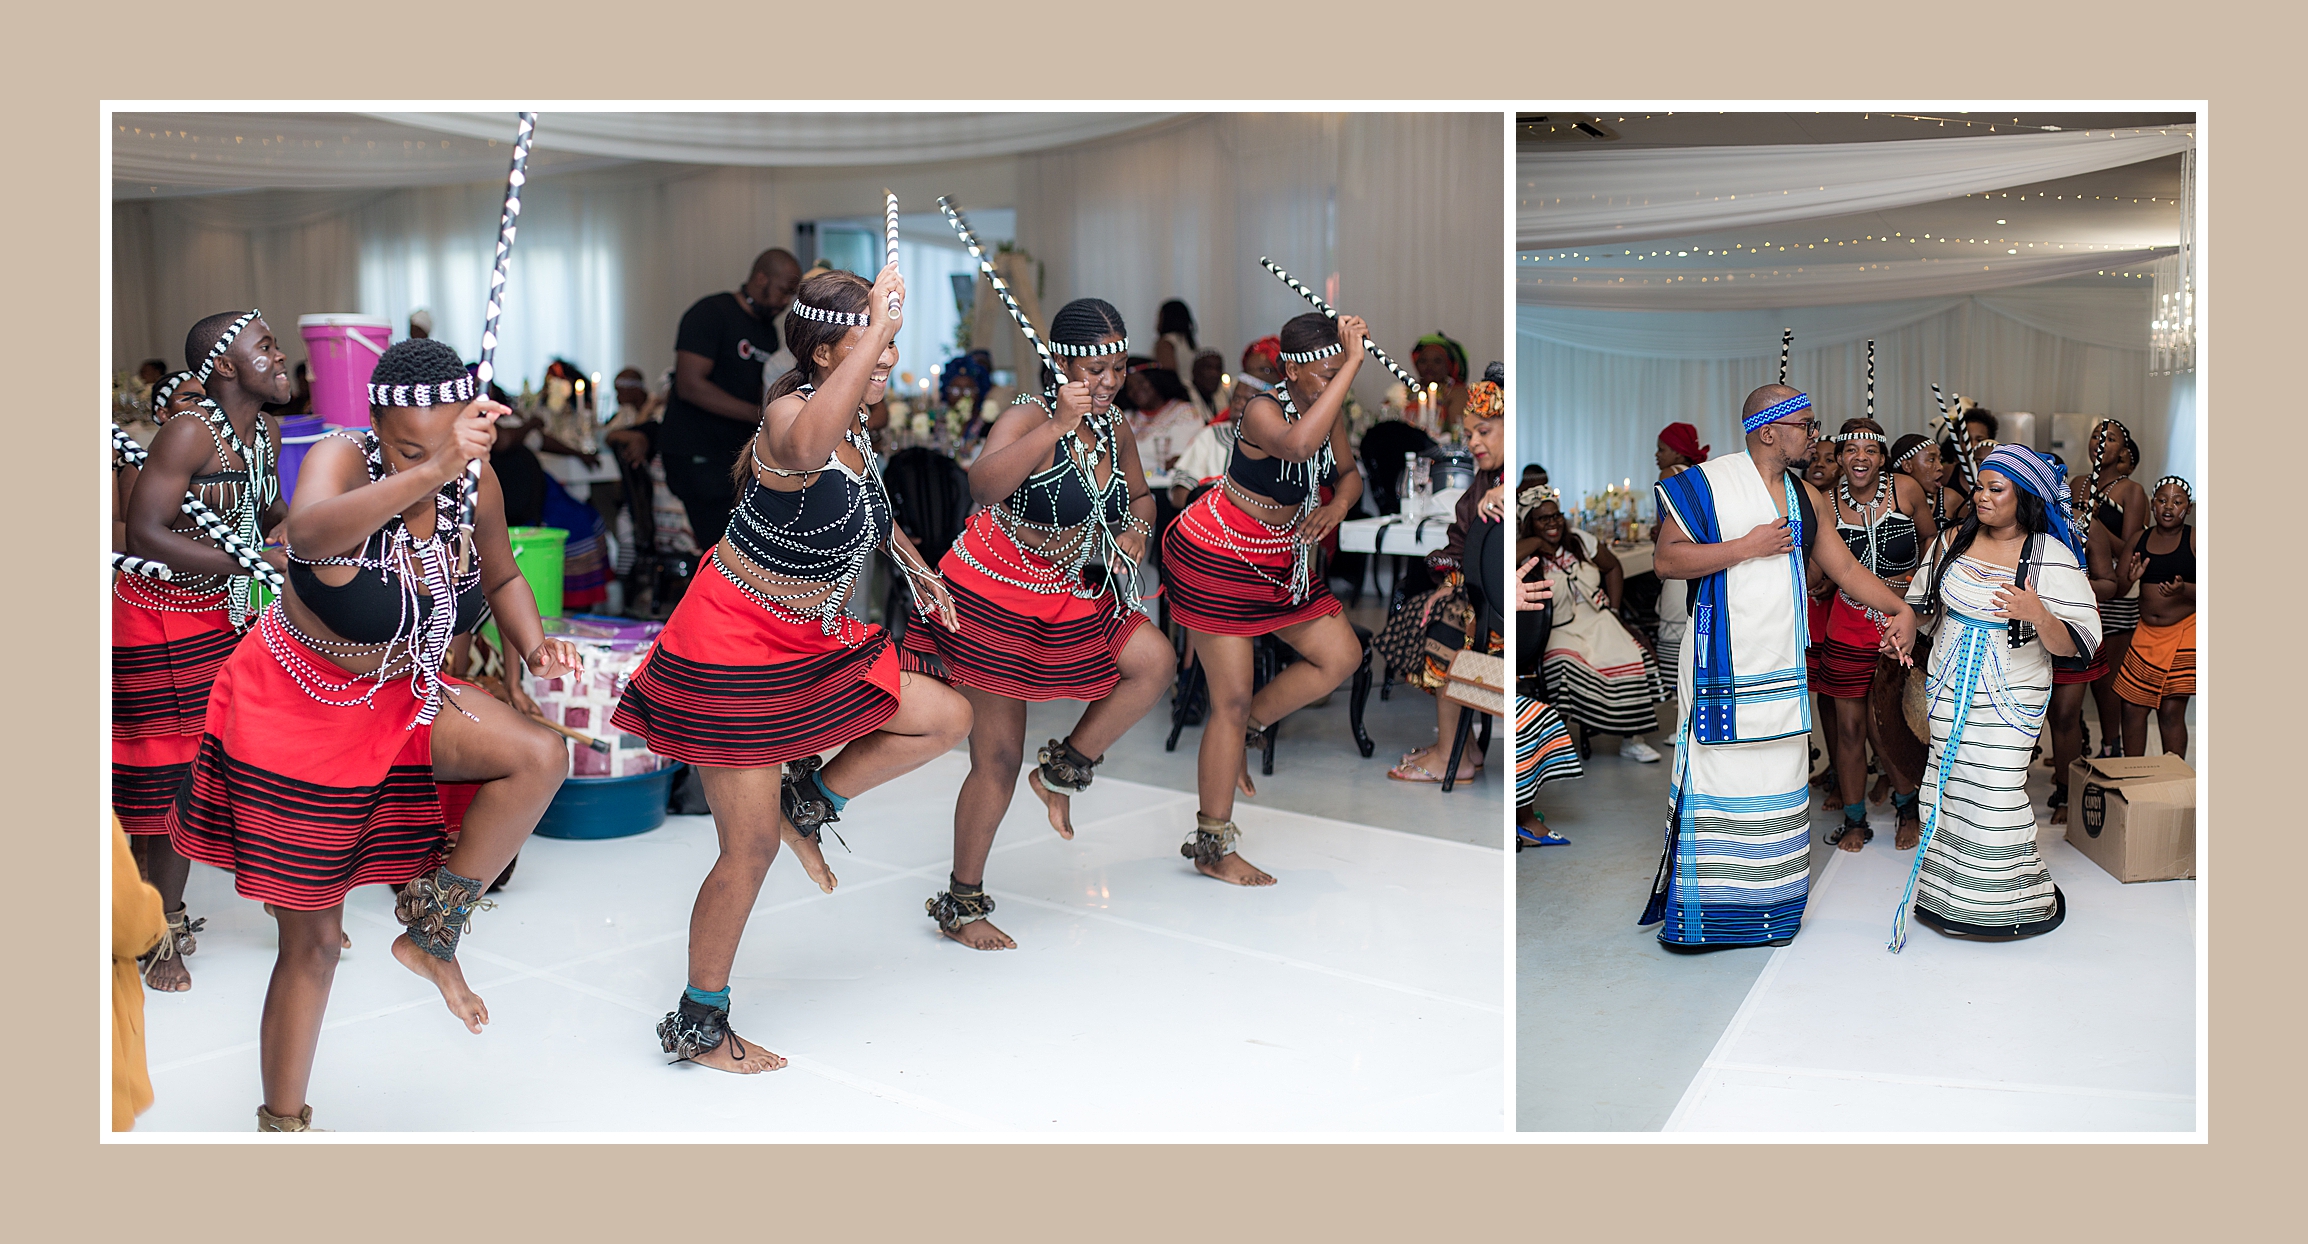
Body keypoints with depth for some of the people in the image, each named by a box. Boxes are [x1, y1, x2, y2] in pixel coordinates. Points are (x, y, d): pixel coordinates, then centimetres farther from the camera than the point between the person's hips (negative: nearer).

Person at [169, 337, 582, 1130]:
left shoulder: (475, 482, -11)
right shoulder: (341, 461, -25)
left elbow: (500, 576, 8)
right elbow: (310, 532, -49)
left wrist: (533, 645, -11)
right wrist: (431, 469, -61)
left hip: (403, 697, 5)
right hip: (297, 713, -4)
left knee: (541, 758, -23)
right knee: (313, 938, 5)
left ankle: (432, 935, -2)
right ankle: (282, 1120, 28)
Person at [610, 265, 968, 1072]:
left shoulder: (857, 423, 2)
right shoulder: (790, 413, -24)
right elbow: (806, 451, -53)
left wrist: (913, 565, 20)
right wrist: (878, 325, -49)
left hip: (814, 643, 8)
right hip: (733, 649, -8)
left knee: (948, 719, 0)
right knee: (750, 850, -1)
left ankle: (811, 802, 19)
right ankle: (697, 1025, 19)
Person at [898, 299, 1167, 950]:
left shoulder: (1115, 431, 2)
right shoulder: (1029, 418, -19)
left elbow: (1140, 496, 20)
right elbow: (984, 486, -39)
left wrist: (1136, 531, -2)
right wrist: (1059, 425, -40)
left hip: (1070, 596, 7)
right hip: (994, 596, -7)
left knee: (1154, 661, -14)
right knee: (999, 760, -1)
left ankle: (1065, 767, 8)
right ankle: (962, 902, 18)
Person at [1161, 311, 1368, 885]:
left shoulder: (1331, 409, -3)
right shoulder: (1263, 411, -26)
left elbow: (1349, 474, 12)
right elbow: (1297, 444, -50)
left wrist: (1338, 505, -12)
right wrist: (1352, 363, -47)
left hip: (1278, 559, 8)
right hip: (1214, 555, -8)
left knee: (1342, 656, 3)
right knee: (1231, 700, -5)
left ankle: (1243, 731, 23)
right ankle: (1212, 848, 5)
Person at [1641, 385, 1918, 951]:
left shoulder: (1806, 497, 13)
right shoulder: (1708, 481, -5)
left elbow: (1846, 568, 17)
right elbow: (1668, 560, -10)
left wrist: (1901, 609, 6)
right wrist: (1748, 546, -14)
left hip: (1783, 667, 6)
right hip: (1721, 667, -6)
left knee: (1780, 791, 7)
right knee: (1715, 781, -4)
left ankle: (1769, 912, 17)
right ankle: (1694, 915, 6)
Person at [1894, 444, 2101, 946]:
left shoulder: (2052, 557, -11)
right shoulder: (1953, 541, 4)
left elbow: (2076, 643, -16)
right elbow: (1923, 606, 18)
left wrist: (2038, 614, -33)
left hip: (2010, 697, -5)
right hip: (1949, 690, 5)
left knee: (1995, 793, -9)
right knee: (1948, 786, 7)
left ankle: (2011, 900, 9)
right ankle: (1947, 892, 20)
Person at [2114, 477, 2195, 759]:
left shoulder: (2195, 538, -4)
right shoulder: (2139, 539, 8)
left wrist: (2183, 590, -26)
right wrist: (2130, 577, -10)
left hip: (2184, 632, -4)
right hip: (2146, 631, 4)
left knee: (2172, 710, -3)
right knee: (2132, 707, 3)